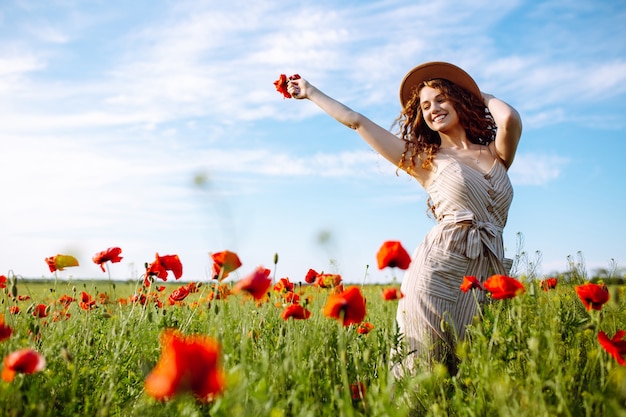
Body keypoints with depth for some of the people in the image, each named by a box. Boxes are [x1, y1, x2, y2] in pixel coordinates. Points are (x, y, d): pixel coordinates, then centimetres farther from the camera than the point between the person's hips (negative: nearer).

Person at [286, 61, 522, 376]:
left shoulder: (497, 154, 15)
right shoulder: (425, 161, 11)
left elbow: (510, 120, -9)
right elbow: (357, 122, 15)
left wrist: (482, 97, 14)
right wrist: (310, 92, 22)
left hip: (486, 274, 2)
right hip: (439, 267, -2)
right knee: (425, 367, -6)